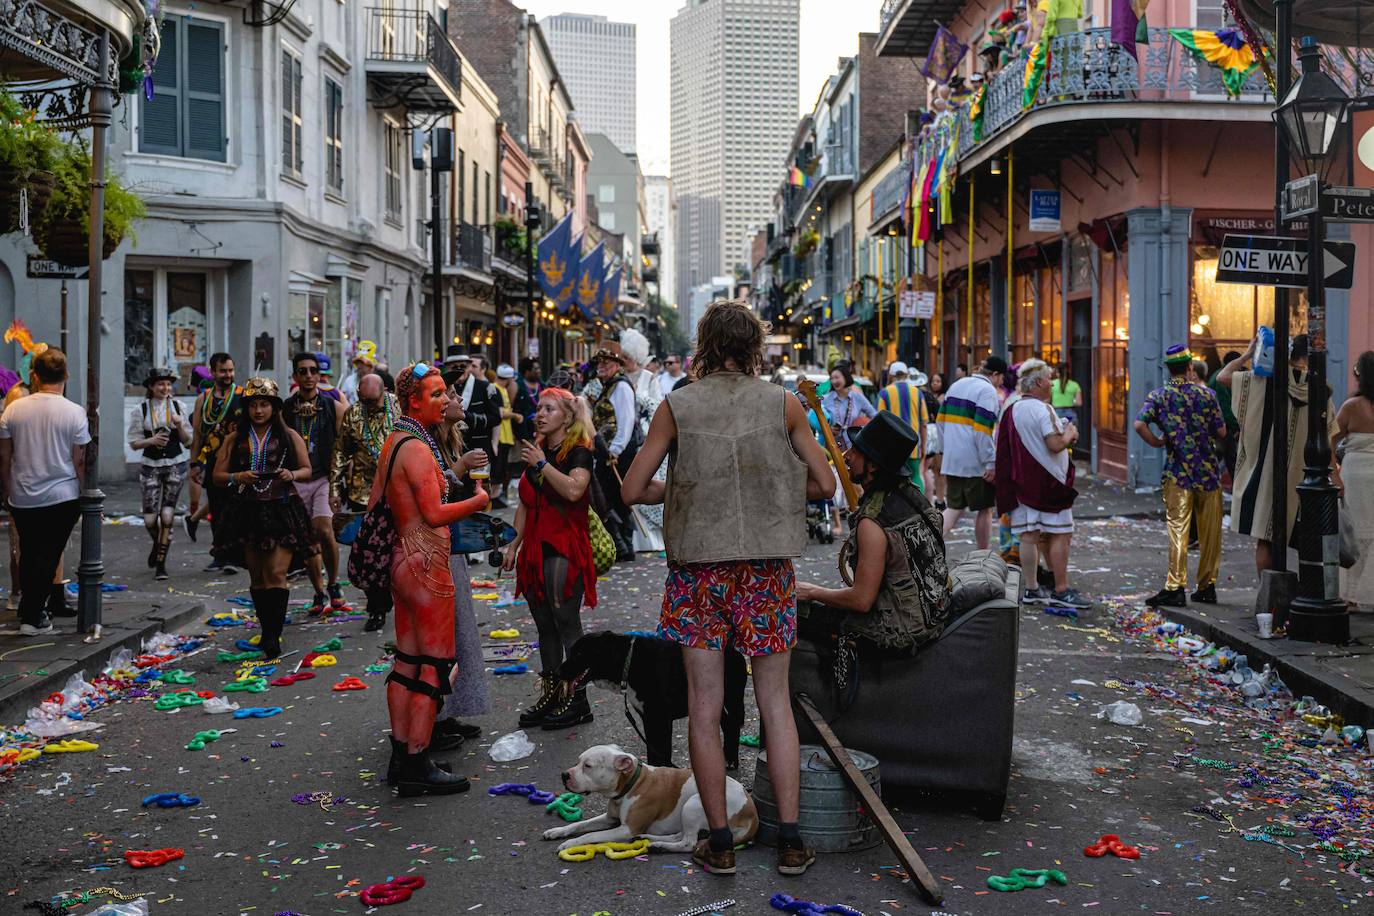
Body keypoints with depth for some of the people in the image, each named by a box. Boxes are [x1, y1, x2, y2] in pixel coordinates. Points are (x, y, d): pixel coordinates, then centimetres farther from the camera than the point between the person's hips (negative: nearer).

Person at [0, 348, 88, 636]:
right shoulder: (75, 413, -10)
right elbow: (79, 461, -8)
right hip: (62, 497, -3)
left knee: (28, 554, 18)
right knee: (49, 555, 4)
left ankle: (27, 607, 31)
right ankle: (33, 617, 3)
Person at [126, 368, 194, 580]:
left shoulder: (177, 406, 3)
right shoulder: (141, 410, -1)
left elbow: (187, 441, 6)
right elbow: (133, 443, 0)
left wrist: (179, 426, -13)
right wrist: (152, 440, -18)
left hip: (175, 465, 0)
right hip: (150, 466, 0)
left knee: (167, 516, -3)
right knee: (150, 518, -2)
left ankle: (160, 563, 6)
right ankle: (158, 544, 31)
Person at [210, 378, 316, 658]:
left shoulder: (289, 437, 5)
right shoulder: (234, 440, 8)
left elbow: (307, 470, 10)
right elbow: (217, 476, 7)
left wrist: (291, 474, -12)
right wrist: (238, 477, -13)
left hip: (282, 511, -2)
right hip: (248, 513, 3)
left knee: (276, 573, -11)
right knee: (257, 577, 9)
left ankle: (274, 635, -10)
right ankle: (267, 631, 22)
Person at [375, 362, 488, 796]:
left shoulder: (393, 441, 13)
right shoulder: (417, 448, -18)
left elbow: (375, 503, 19)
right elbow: (435, 514, -22)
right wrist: (478, 501, -9)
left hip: (403, 560, 10)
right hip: (425, 564, -10)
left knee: (407, 661, 13)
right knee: (434, 666, -5)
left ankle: (401, 756, 19)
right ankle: (417, 766, -2)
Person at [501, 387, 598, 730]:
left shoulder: (578, 452, -7)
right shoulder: (535, 450, 15)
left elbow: (574, 489, -27)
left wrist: (542, 464, -20)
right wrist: (514, 544, 15)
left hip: (565, 550, -7)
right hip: (536, 550, 7)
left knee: (567, 624, -6)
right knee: (544, 625, 11)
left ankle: (577, 700, 0)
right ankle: (550, 695, 18)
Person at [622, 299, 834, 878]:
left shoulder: (677, 406, -1)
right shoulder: (783, 403, 0)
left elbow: (633, 490, 1)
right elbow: (825, 485, 4)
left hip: (698, 566, -1)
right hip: (767, 565, 1)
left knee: (704, 707, 6)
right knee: (775, 704, 9)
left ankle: (719, 842, 11)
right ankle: (790, 839, 10)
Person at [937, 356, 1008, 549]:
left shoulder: (956, 385, 14)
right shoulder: (988, 391, -11)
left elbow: (941, 420, 17)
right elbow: (982, 430, -19)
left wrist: (944, 451, 23)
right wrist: (991, 462, -15)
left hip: (951, 460, 7)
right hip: (976, 463, -7)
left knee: (955, 507, 13)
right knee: (984, 509, 7)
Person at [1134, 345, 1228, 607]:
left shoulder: (1158, 396, -1)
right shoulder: (1206, 394, 2)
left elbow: (1139, 424, -16)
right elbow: (1221, 432, 5)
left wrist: (1156, 443, -1)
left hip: (1178, 473, -1)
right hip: (1209, 472, 1)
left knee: (1178, 530, -3)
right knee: (1210, 532, 10)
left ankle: (1175, 588, -9)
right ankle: (1207, 586, 16)